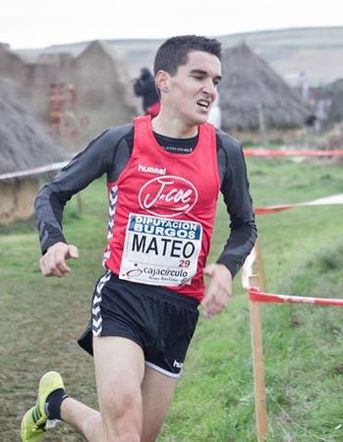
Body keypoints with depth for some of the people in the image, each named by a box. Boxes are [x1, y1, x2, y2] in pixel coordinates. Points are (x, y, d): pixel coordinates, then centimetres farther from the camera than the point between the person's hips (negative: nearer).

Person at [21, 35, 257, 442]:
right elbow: (52, 193, 8)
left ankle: (57, 405, 36)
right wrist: (53, 242, -12)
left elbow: (244, 225, 16)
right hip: (122, 296, -3)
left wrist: (226, 267, -5)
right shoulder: (121, 142, -3)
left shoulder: (225, 152, 2)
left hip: (180, 308, 4)